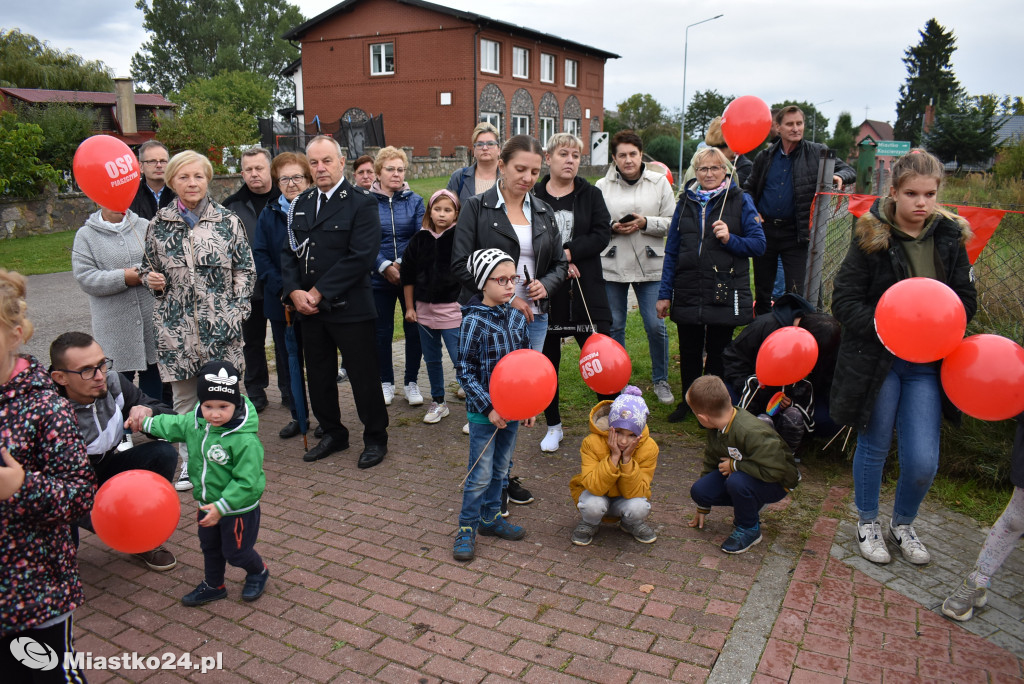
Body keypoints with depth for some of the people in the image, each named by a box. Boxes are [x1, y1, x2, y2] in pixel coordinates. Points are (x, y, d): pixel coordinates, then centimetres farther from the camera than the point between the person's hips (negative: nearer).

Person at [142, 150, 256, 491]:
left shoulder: (228, 221, 1)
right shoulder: (158, 225, 6)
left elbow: (245, 270, 2)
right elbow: (149, 268, 18)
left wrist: (236, 311, -7)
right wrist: (151, 280, -5)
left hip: (220, 325, -2)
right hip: (176, 326, 2)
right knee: (183, 397, 10)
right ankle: (189, 462, 25)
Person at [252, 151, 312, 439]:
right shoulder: (270, 213, 6)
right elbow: (260, 254, 1)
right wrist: (282, 289, -12)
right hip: (281, 303, 4)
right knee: (287, 360, 12)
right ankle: (297, 414, 26)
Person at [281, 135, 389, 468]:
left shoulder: (362, 203, -7)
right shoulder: (301, 203, 13)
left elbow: (362, 256, -17)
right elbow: (290, 251, 12)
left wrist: (320, 292, -17)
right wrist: (294, 291, -5)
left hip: (350, 307, -6)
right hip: (309, 308, 6)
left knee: (363, 377, 3)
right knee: (319, 377, 15)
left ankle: (375, 438, 20)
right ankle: (332, 434, 33)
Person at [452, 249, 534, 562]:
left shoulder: (517, 317, 2)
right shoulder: (473, 322, -15)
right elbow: (466, 372, -14)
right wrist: (488, 408, -18)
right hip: (484, 411, -6)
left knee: (500, 469, 18)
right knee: (481, 475, 2)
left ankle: (491, 517, 35)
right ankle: (467, 528, 18)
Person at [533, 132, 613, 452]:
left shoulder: (591, 195, 6)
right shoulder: (533, 197, 2)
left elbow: (602, 234, -6)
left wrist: (567, 253, -17)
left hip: (586, 290, 0)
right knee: (547, 359, 9)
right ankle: (553, 426, 26)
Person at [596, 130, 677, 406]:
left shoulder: (659, 182, 3)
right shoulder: (602, 186, 3)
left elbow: (671, 223, 0)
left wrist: (645, 223, -15)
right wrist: (612, 228, -14)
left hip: (650, 267, 0)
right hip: (612, 267, 1)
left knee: (656, 326, 1)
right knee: (614, 326, 9)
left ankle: (660, 380, 22)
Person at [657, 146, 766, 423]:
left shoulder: (739, 200, 0)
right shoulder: (686, 201, 9)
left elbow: (758, 244, -1)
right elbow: (671, 250, 10)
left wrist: (730, 239, -20)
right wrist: (665, 293, 6)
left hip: (723, 294, -3)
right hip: (687, 292, 3)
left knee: (718, 354, 7)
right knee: (689, 352, 12)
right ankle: (688, 403, 30)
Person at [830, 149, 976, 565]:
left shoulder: (950, 238, 2)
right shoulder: (871, 238, -9)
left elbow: (967, 299, 8)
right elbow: (844, 301, -10)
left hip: (927, 364, 3)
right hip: (876, 359, -3)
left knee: (923, 462, 1)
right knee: (874, 447, 13)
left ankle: (903, 524, 31)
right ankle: (867, 523, 36)